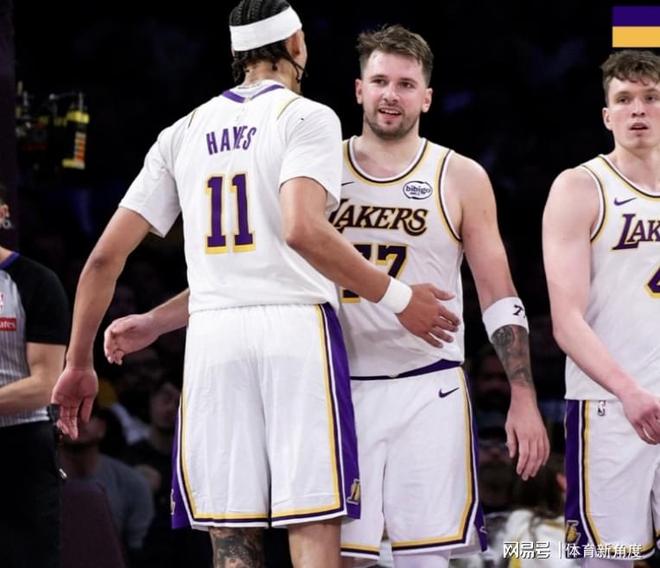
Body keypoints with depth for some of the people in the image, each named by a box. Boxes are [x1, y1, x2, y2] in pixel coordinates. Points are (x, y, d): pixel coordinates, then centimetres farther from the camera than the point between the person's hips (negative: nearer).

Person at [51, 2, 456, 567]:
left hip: (213, 334, 4)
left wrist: (78, 364, 22)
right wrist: (396, 297, -9)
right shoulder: (306, 117, 1)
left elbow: (106, 256, 13)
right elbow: (302, 229, -17)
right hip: (296, 328, -4)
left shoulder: (183, 133, 16)